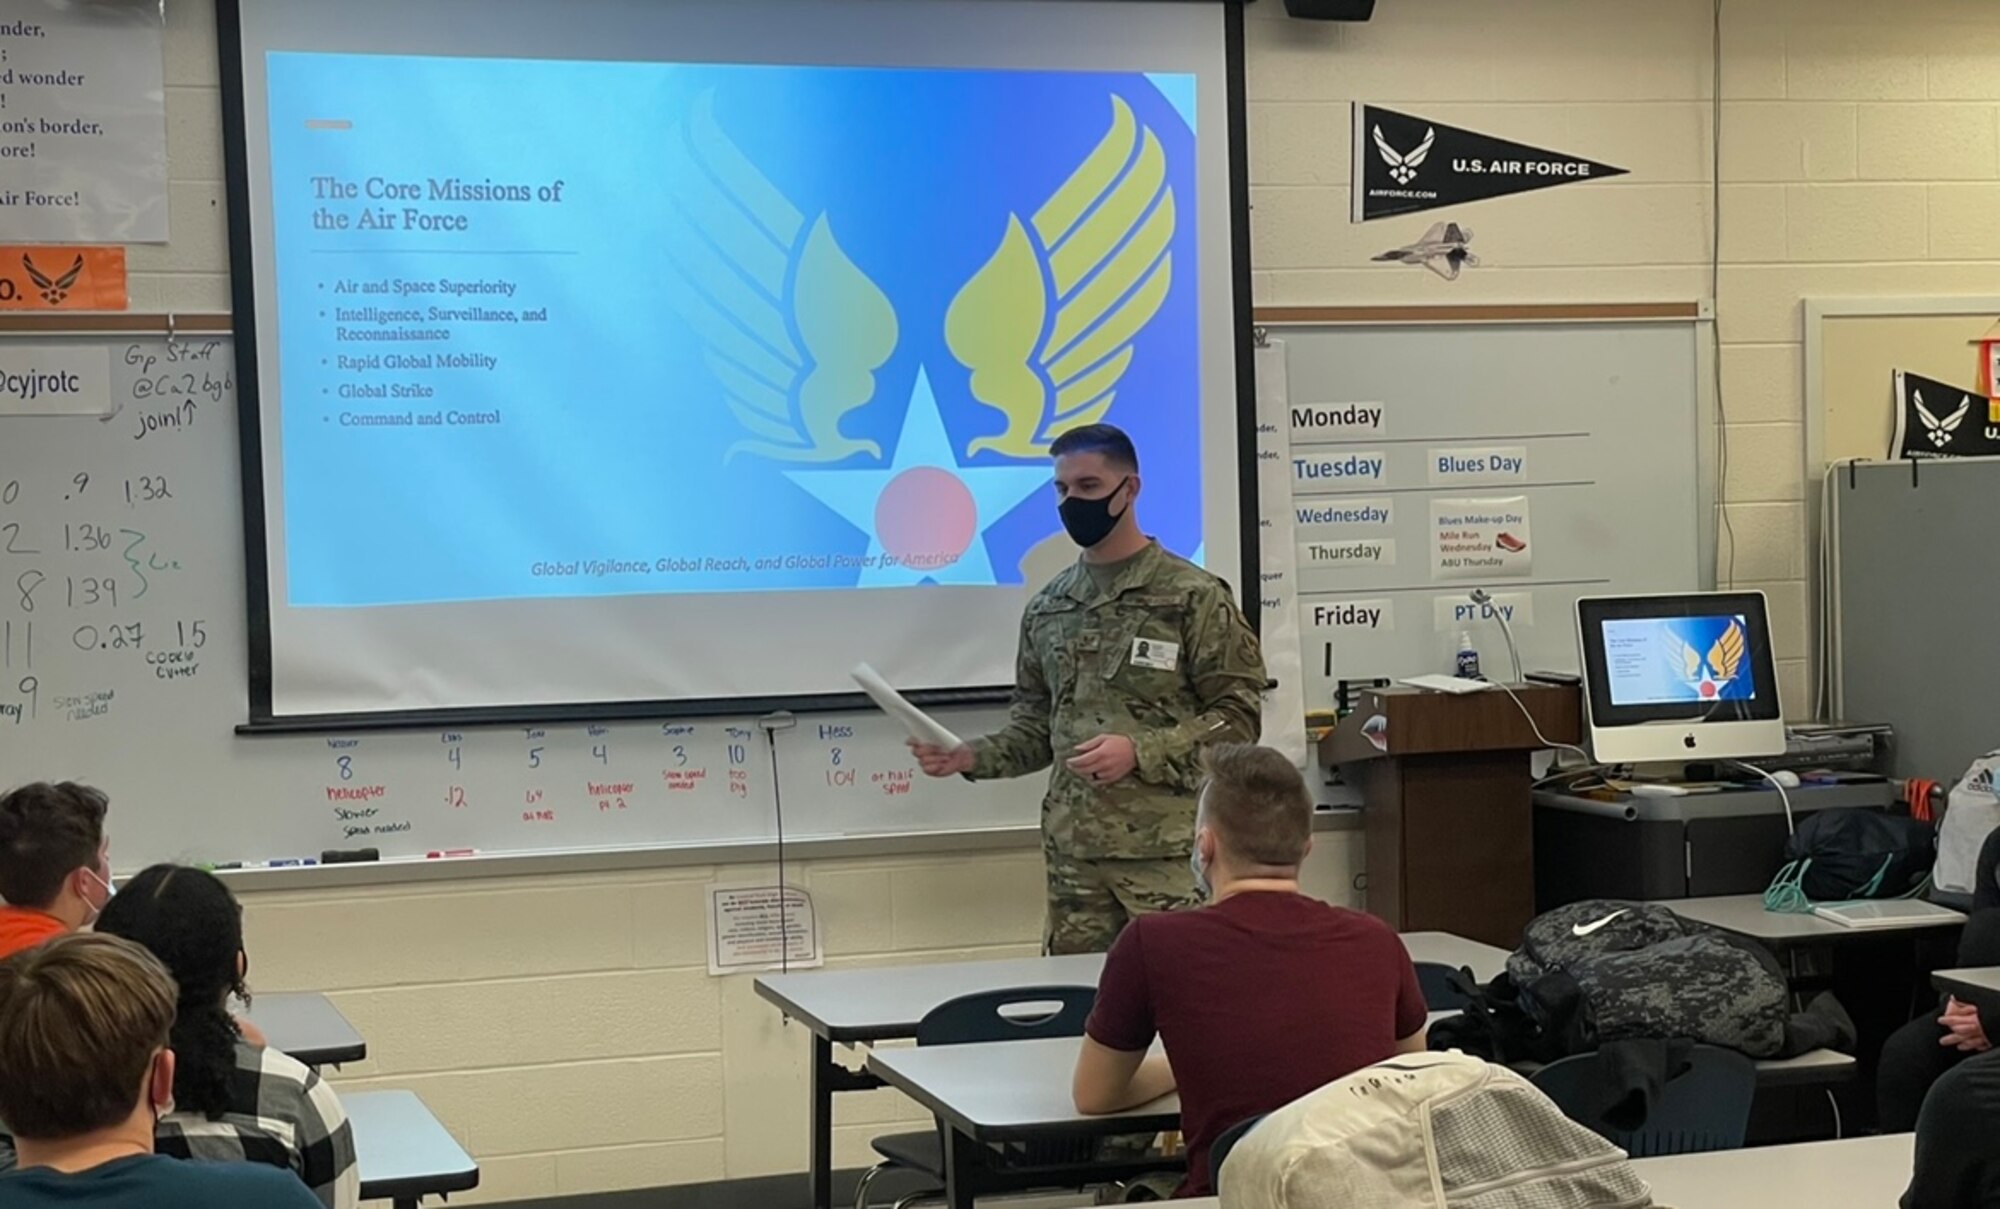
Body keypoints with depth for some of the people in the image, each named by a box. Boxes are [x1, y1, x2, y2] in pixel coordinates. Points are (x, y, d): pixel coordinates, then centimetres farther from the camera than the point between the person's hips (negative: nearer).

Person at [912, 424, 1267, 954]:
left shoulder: (1195, 597, -4)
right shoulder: (1047, 609, 13)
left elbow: (1236, 716, -7)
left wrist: (1141, 752, -18)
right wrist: (972, 757, 0)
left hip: (1168, 850, -5)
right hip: (1072, 852, 5)